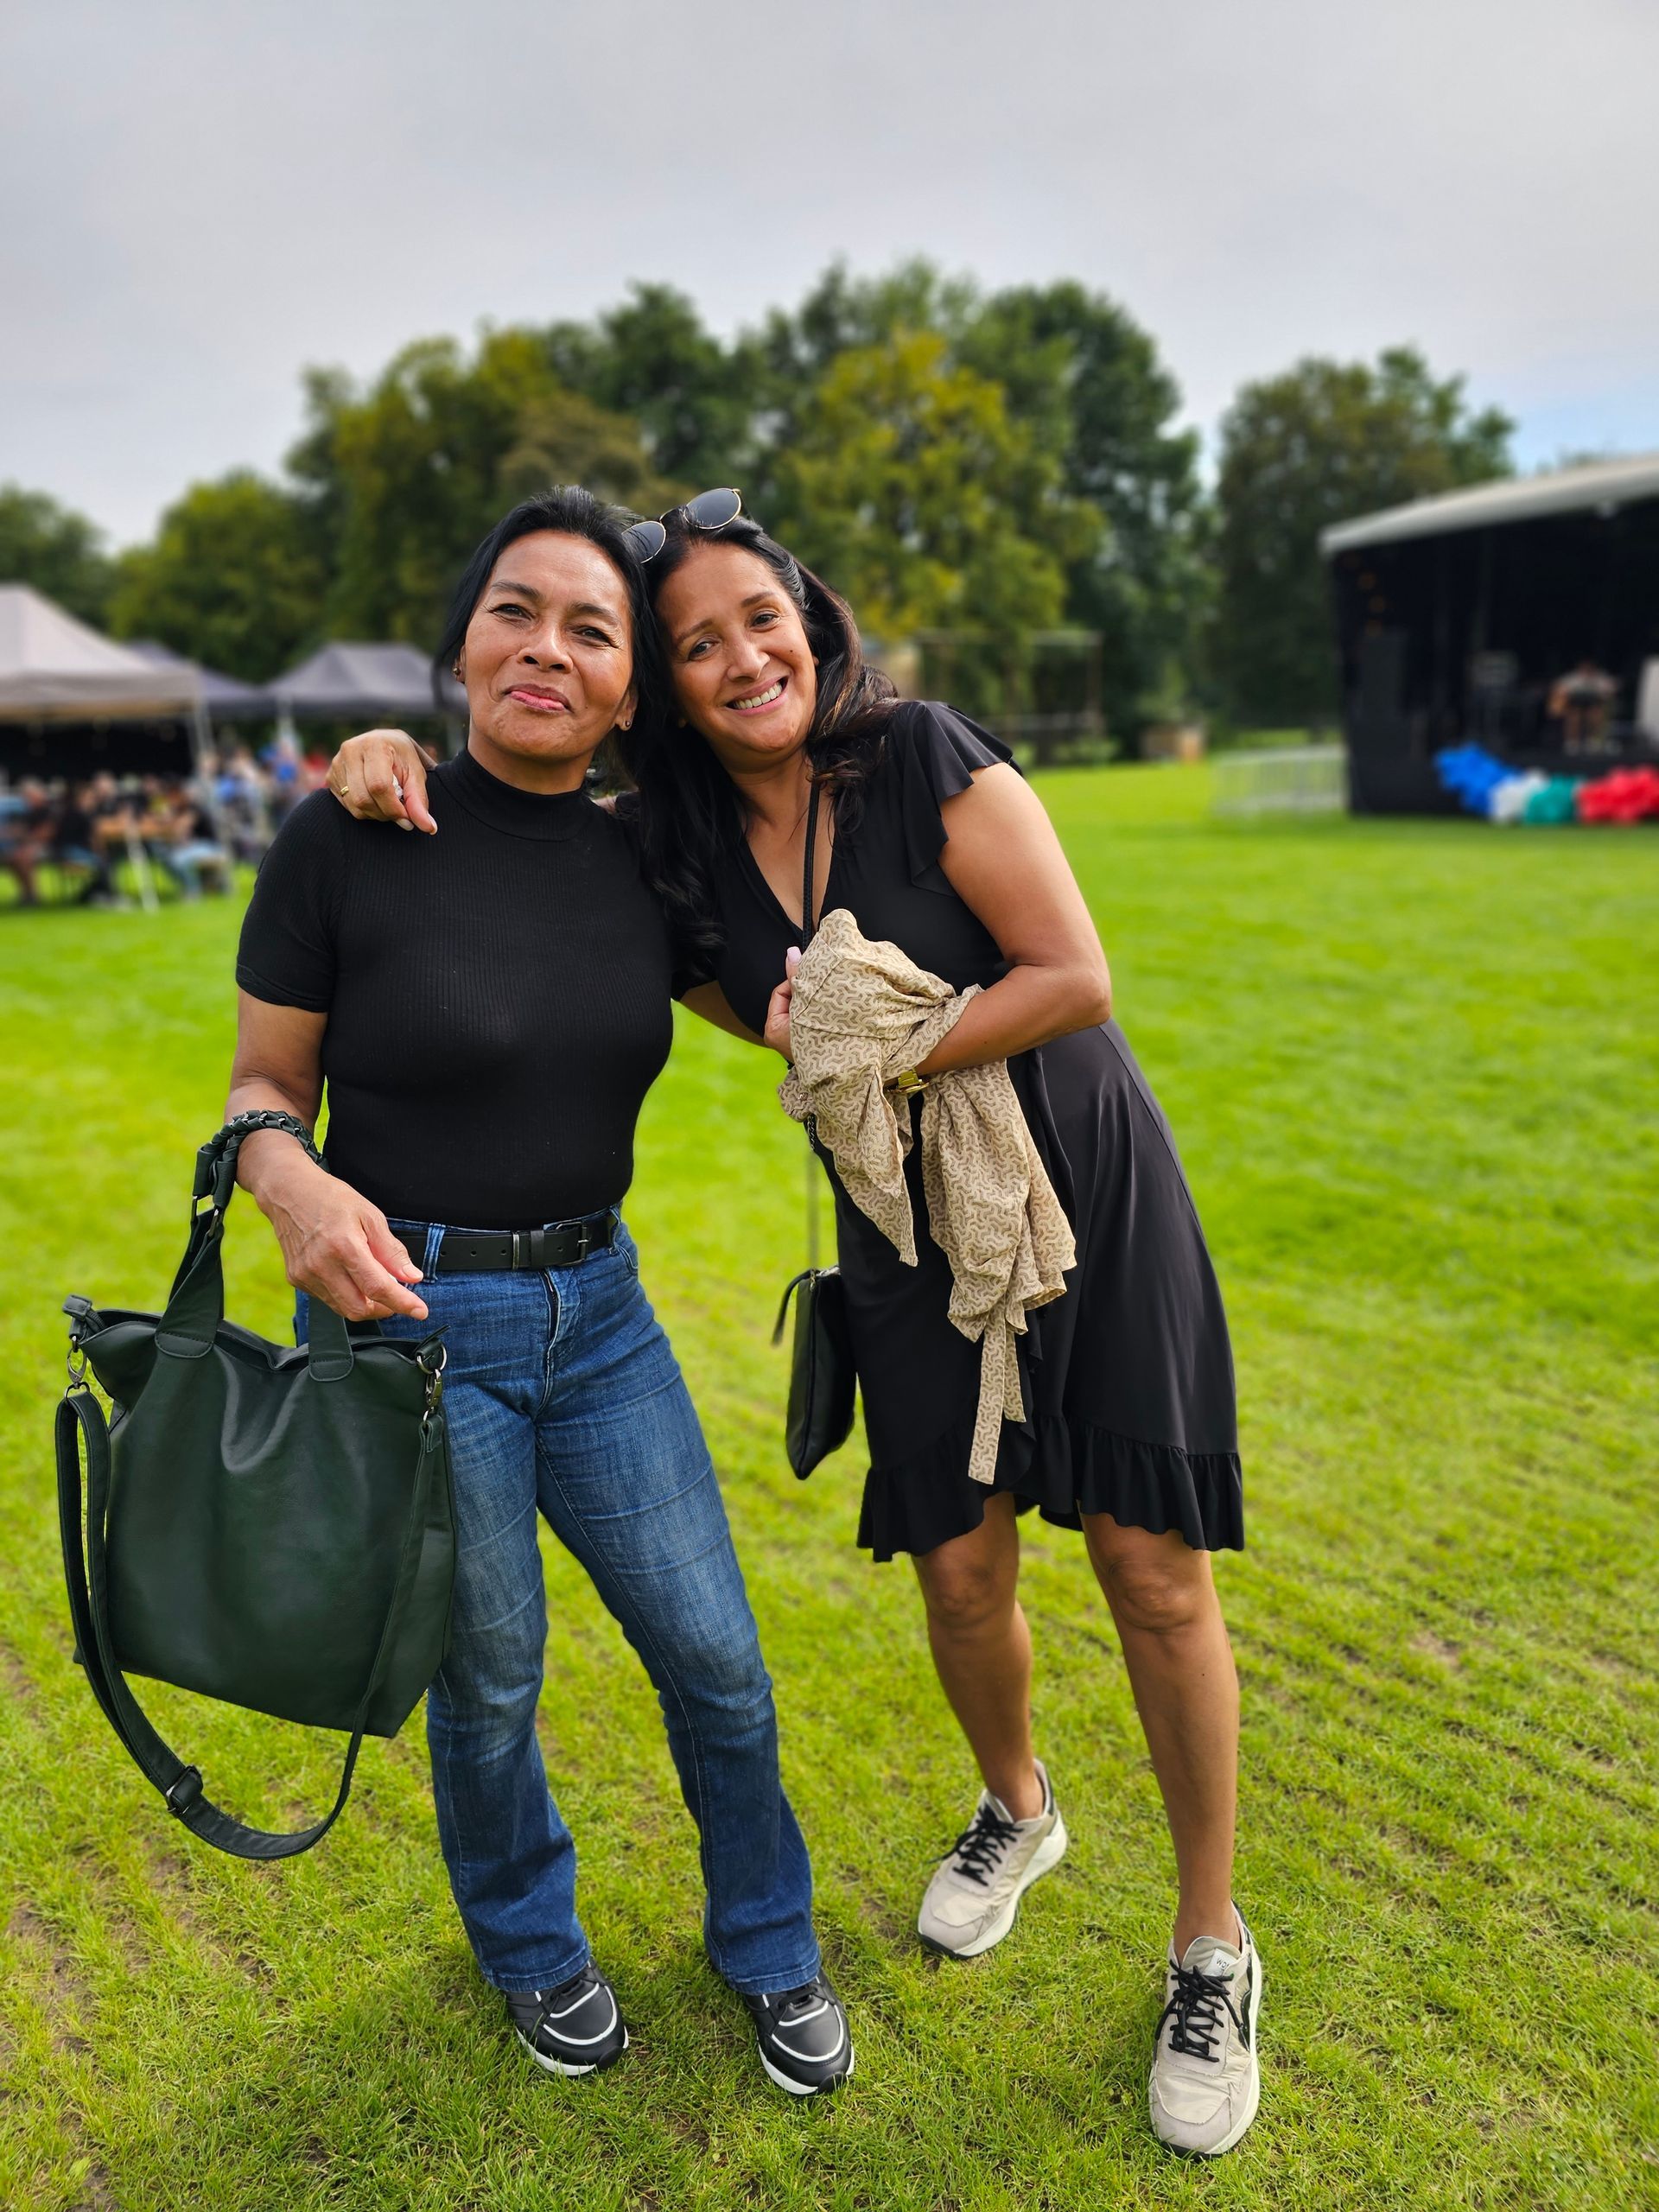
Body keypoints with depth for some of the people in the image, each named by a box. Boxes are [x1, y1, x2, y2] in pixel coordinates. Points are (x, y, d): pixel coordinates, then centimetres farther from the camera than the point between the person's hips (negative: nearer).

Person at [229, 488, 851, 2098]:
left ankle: (768, 1947, 39)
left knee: (716, 1662, 10)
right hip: (408, 1315, -3)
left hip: (597, 1305, 4)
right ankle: (529, 1945, 46)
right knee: (487, 1680, 14)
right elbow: (262, 1085, -5)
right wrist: (296, 1184, -26)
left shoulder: (642, 866, -1)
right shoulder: (349, 838, -12)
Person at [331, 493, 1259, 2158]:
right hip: (909, 1233, 3)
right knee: (959, 1564, 8)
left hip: (1089, 1194, -3)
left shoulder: (924, 757, -15)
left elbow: (1075, 977, -17)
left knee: (1155, 1566, 1)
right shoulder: (675, 853, -3)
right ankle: (1017, 1810, 42)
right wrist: (393, 757, -9)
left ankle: (1212, 1953, 22)